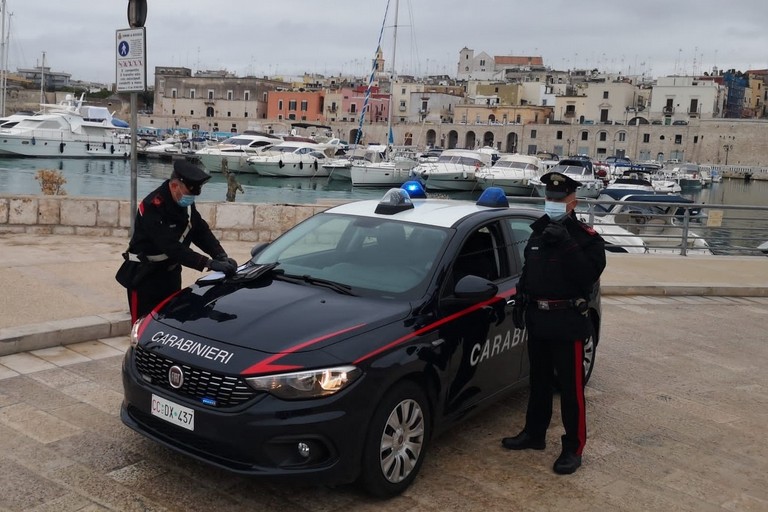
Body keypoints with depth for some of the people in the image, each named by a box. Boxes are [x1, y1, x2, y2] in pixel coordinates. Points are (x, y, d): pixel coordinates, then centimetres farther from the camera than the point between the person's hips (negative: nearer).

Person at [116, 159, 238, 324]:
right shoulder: (153, 207, -28)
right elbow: (172, 247, -35)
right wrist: (209, 263, -40)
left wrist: (222, 256, -19)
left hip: (171, 273, 8)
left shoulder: (185, 203, -2)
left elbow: (201, 231, -2)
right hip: (144, 276, -8)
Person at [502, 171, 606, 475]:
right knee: (539, 381, 18)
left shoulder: (586, 237, -9)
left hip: (567, 322, -7)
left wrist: (567, 244, -29)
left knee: (571, 387, 0)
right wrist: (520, 304, 15)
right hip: (538, 319, 7)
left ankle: (573, 449, 9)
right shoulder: (539, 232, 11)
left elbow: (589, 276, -23)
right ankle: (534, 434, 32)